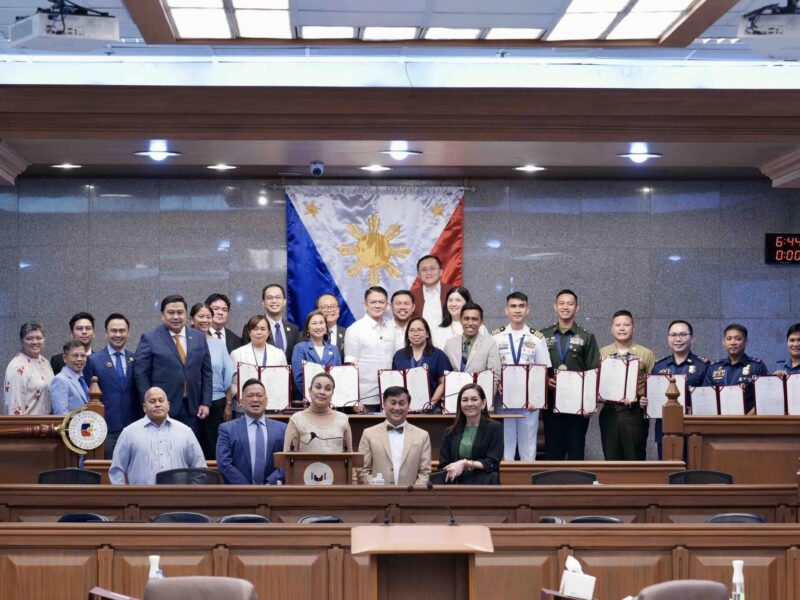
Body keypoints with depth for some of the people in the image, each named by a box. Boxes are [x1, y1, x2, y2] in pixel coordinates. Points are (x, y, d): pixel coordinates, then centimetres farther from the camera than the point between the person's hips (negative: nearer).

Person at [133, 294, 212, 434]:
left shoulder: (199, 338, 11)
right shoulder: (150, 338, 0)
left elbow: (206, 373, 13)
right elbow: (141, 374, -3)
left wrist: (206, 403, 4)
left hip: (192, 409, 3)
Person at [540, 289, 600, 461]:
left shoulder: (587, 337, 6)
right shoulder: (543, 336, 9)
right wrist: (544, 380, -11)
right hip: (551, 403, 1)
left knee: (576, 451, 2)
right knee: (552, 451, 5)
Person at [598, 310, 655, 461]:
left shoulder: (646, 354, 3)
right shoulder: (602, 353, 9)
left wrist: (648, 399, -15)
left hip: (635, 413, -2)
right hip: (609, 413, 2)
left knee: (635, 460, 1)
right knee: (611, 460, 7)